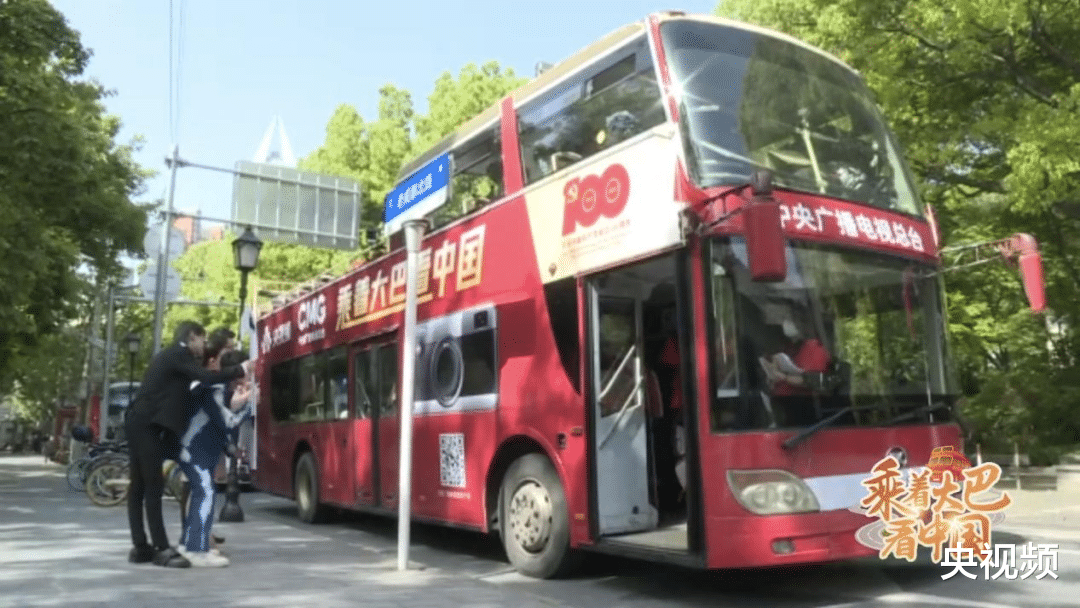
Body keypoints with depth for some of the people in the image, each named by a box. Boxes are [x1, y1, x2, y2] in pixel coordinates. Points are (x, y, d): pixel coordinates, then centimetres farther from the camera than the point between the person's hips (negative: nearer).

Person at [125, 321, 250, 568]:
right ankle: (162, 549, -8)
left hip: (140, 424, 10)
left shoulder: (169, 356, 22)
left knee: (139, 485, 9)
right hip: (148, 426, -10)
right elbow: (207, 377, -20)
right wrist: (241, 370, -11)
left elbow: (182, 393, 22)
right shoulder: (179, 354, -7)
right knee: (153, 486, -9)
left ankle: (141, 547, 13)